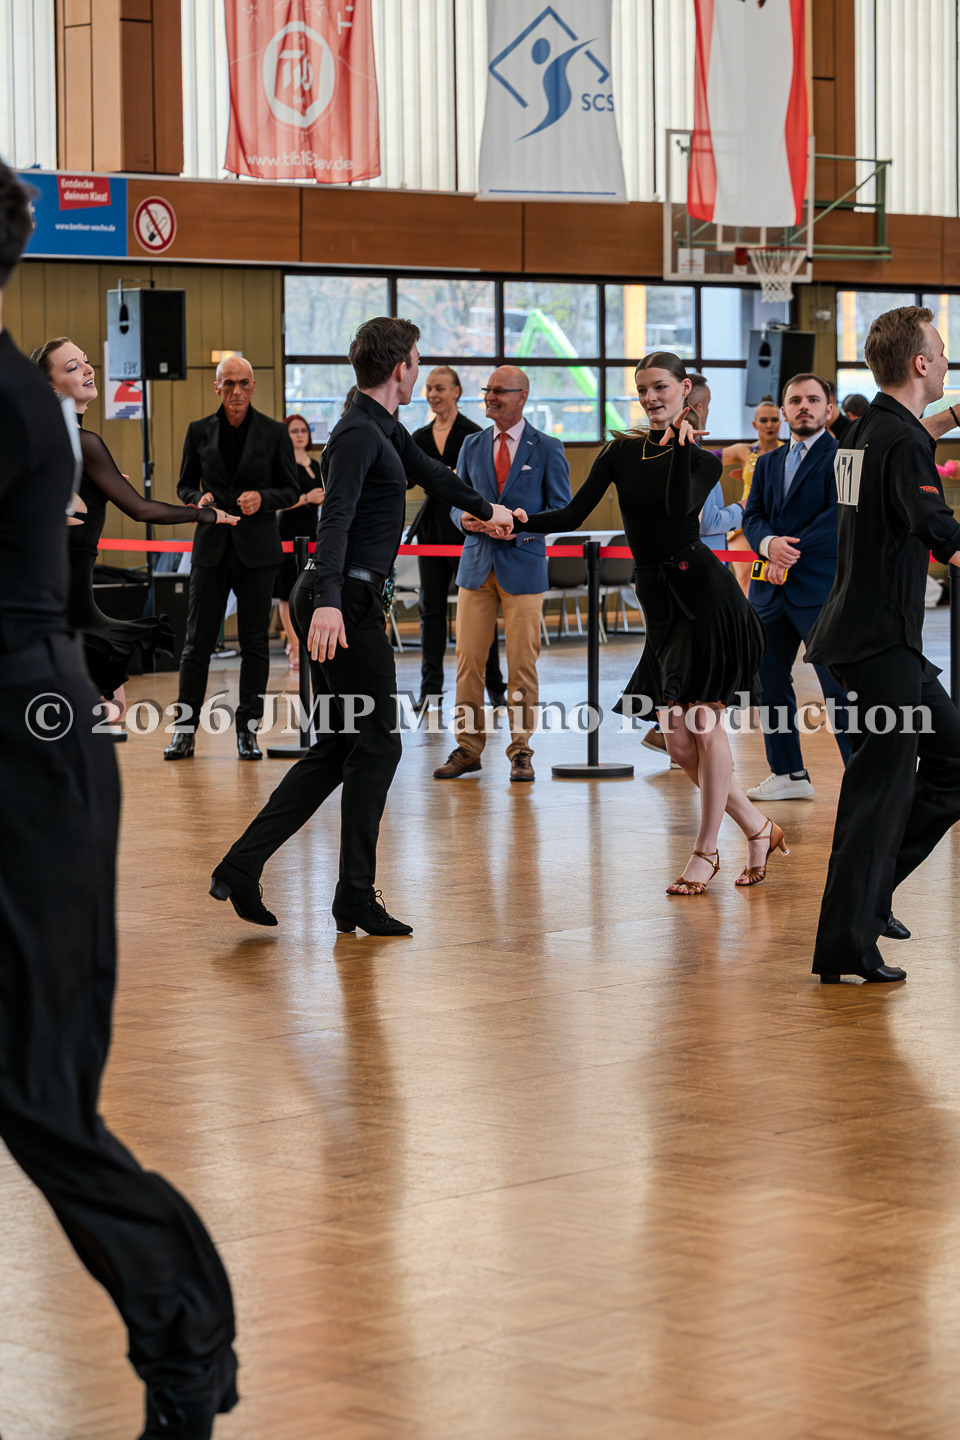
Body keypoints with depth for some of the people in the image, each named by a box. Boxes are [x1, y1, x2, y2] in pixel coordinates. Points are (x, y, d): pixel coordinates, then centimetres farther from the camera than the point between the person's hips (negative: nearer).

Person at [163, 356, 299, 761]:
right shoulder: (199, 431, 6)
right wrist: (198, 499, -9)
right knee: (197, 639, 0)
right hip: (212, 546, 1)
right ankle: (185, 729, 5)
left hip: (257, 548, -1)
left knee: (254, 640, 3)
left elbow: (291, 489, 5)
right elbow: (185, 484, 13)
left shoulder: (274, 432, 2)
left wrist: (262, 498, -14)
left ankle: (248, 729, 10)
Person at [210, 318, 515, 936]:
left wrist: (485, 508, 54)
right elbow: (336, 518, -27)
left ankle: (242, 866, 7)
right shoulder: (359, 434, -14)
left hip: (350, 601, 10)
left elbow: (430, 472, 37)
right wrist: (328, 601, -40)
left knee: (343, 745, 10)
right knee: (376, 745, -3)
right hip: (345, 603, -10)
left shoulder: (386, 430, 18)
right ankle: (356, 898, 3)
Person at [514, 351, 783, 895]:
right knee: (679, 741, 4)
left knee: (703, 723, -5)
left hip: (701, 590, -5)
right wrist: (522, 519, -8)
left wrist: (681, 444, -22)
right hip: (658, 599, 5)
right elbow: (574, 514, 4)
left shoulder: (703, 459, 0)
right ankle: (758, 829, 20)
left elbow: (680, 506, -21)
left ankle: (706, 850, 6)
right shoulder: (622, 451, 11)